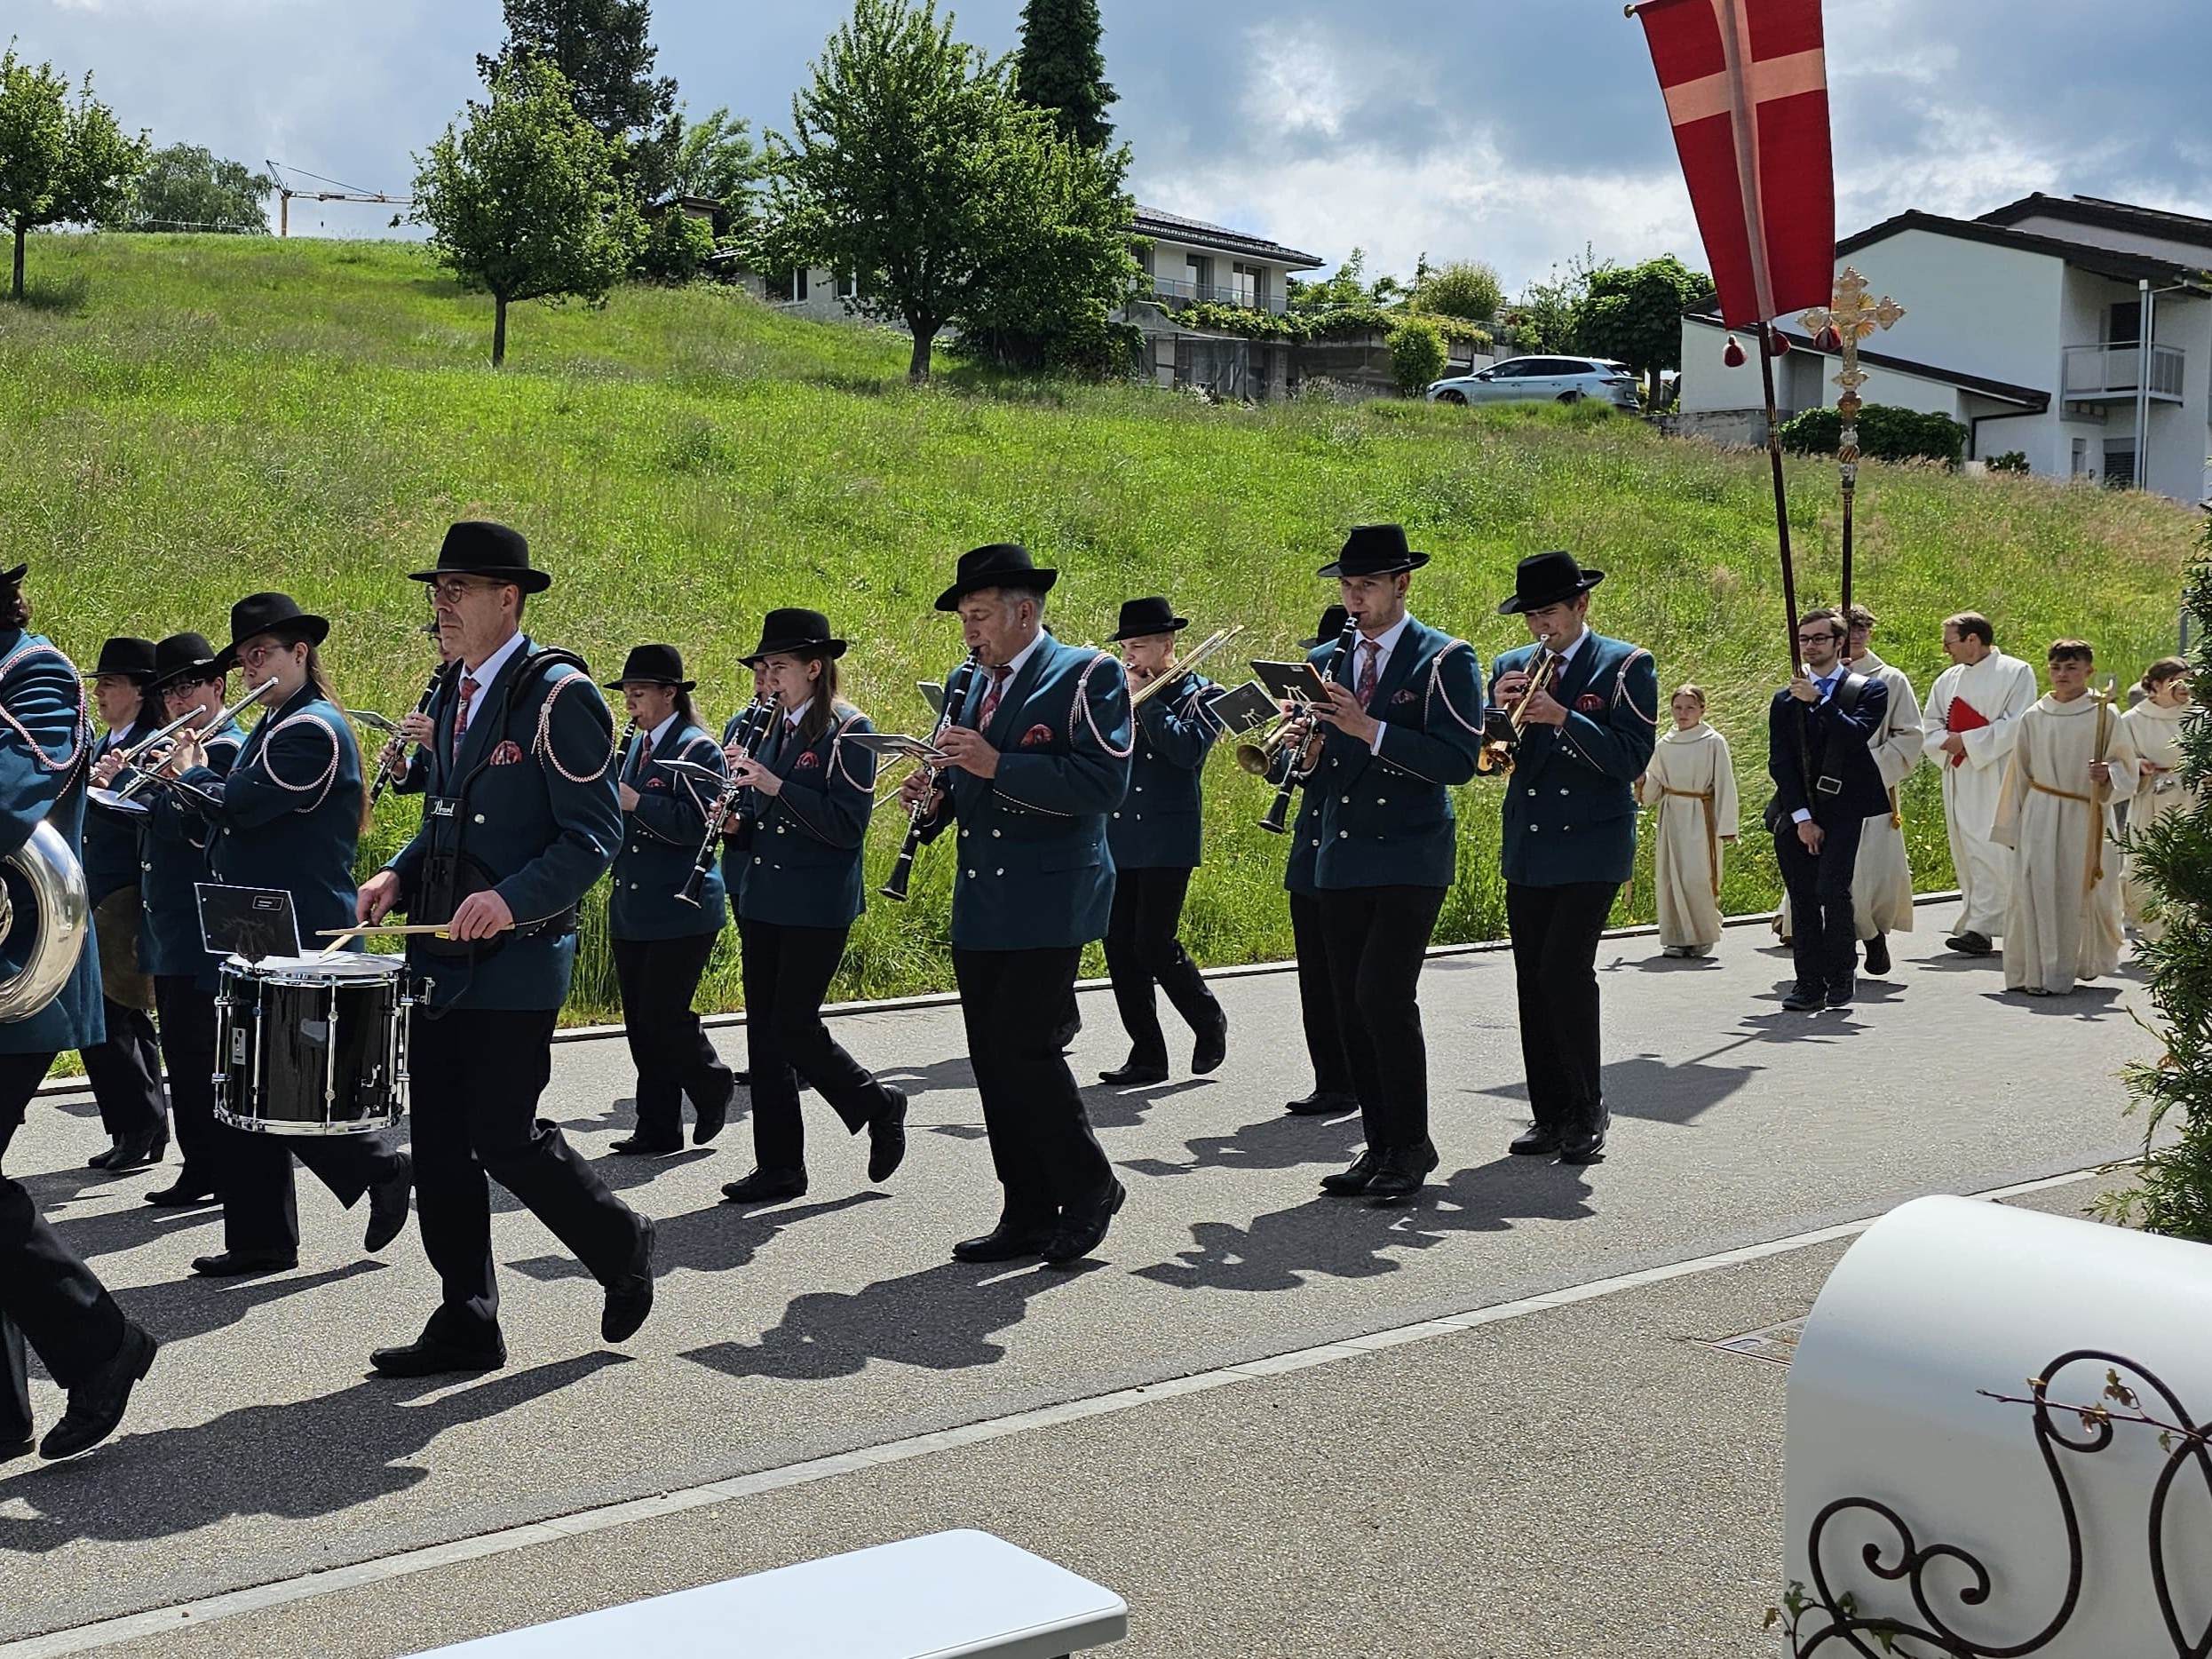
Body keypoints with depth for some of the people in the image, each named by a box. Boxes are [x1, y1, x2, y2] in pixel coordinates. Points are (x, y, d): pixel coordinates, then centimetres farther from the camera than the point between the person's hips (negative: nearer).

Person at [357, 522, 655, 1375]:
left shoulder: (558, 696, -11)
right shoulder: (457, 697, 14)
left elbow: (593, 836, -15)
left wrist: (512, 898, -29)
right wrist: (399, 874, 5)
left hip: (514, 960, -8)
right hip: (440, 956, 8)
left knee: (503, 1137, -3)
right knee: (439, 1143, 7)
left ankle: (619, 1242, 22)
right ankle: (466, 1325, 16)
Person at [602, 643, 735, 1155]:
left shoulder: (698, 749, -9)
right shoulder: (635, 746, 15)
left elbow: (696, 824, -20)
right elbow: (621, 817, 18)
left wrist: (634, 801, -23)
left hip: (680, 911, -8)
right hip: (632, 911, 8)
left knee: (663, 1017, -8)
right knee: (641, 1022, 8)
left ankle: (712, 1088, 18)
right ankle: (657, 1129, 16)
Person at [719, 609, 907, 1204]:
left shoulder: (849, 731, -11)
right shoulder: (771, 727, 11)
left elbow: (846, 826, -19)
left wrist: (773, 784, -24)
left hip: (818, 905, -7)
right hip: (764, 901, 8)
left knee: (792, 1027, -7)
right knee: (765, 1030, 7)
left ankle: (880, 1106, 17)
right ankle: (779, 1168, 14)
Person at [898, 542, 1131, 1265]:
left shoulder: (1087, 676, -6)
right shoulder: (972, 684, 16)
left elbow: (1106, 783, -19)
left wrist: (997, 765, -23)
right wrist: (935, 796, 2)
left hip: (1050, 899, -7)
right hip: (980, 905, 8)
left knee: (1023, 1045, -13)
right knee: (992, 1057, 7)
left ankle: (1089, 1188, 7)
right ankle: (1028, 1215, 15)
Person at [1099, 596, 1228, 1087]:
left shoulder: (1200, 694, -1)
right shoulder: (1124, 691, 15)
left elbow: (1187, 749, -18)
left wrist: (1145, 698, -13)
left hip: (1166, 843, -6)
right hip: (1116, 840, 6)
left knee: (1155, 947, -9)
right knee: (1120, 950, 3)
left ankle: (1210, 1023, 16)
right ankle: (1147, 1055, 11)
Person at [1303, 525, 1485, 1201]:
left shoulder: (1445, 660, -5)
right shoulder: (1325, 661, 13)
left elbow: (1458, 760, -16)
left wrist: (1371, 730, -23)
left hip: (1411, 859, -6)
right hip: (1341, 859, 6)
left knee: (1385, 996, -15)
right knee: (1352, 1005, 6)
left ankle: (1411, 1146, -1)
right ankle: (1379, 1146, 15)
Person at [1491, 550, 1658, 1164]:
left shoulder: (1627, 666, -2)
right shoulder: (1510, 665, 12)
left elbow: (1632, 759, -12)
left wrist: (1562, 718, -21)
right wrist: (1499, 710, -12)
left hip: (1591, 848, -5)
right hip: (1526, 850, 5)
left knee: (1567, 972, -14)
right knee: (1533, 981, 5)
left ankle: (1587, 1113, -1)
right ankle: (1549, 1114, 13)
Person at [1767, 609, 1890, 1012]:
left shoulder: (1868, 691, 7)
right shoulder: (1785, 700, 15)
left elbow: (1857, 734, -13)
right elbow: (1779, 763, 6)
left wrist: (1818, 702, -18)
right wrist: (1802, 817, -4)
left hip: (1842, 809, -3)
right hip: (1795, 814, 3)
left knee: (1832, 891, -16)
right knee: (1802, 899, 1)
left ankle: (1841, 975, 1)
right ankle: (1809, 982, 7)